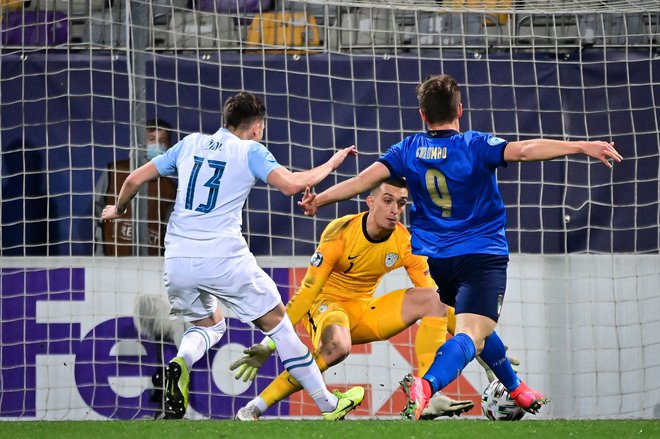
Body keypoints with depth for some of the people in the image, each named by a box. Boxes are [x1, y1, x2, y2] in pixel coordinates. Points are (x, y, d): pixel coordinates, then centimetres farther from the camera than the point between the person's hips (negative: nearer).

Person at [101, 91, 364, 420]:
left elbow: (135, 179, 18)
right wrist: (331, 164, 5)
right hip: (224, 259, -4)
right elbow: (291, 184, -11)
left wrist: (119, 209, 37)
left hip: (177, 261, 4)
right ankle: (329, 405, 15)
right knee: (275, 321, 12)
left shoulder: (190, 144, 15)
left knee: (208, 325, 27)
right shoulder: (250, 150, 3)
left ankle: (181, 362, -8)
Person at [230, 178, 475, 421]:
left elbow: (433, 295, 1)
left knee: (431, 300, -13)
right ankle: (254, 408, -32)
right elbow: (307, 292, -20)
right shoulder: (340, 234, -20)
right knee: (338, 346, -41)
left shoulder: (405, 242, -7)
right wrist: (269, 344, -23)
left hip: (364, 311, 6)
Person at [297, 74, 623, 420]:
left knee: (472, 323, 29)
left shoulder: (409, 150, 2)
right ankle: (426, 384, -46)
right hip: (481, 257, -6)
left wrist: (318, 200, 8)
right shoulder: (475, 146, -9)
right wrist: (581, 147, -27)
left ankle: (516, 389, 43)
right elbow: (523, 150, -23)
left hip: (431, 258, 6)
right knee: (471, 335, -19)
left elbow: (365, 179, -3)